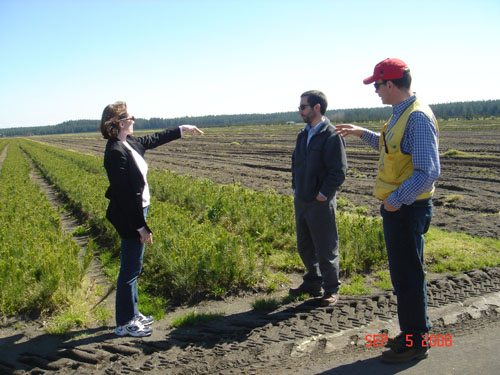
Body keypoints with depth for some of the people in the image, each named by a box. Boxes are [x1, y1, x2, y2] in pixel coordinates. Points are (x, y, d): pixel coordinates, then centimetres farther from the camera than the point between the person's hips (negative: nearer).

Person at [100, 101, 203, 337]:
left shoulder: (129, 143, 5)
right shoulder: (115, 152, -22)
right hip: (129, 218, -10)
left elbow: (154, 139, 23)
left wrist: (183, 130, 29)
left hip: (137, 212, 10)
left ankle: (131, 313, 34)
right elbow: (124, 194, -23)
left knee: (132, 267, 19)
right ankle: (124, 324, 16)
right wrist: (140, 227, -20)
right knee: (130, 269, 1)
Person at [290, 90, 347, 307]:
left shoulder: (331, 136, -13)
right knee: (305, 247, 18)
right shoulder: (303, 135, 11)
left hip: (320, 204, -8)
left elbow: (339, 172, -16)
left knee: (325, 250, 3)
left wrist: (322, 195, -15)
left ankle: (331, 290, 19)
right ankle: (313, 283, 35)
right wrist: (295, 189, 11)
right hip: (301, 202, 8)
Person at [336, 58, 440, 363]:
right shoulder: (402, 113, 12)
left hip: (406, 209, -10)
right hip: (398, 208, 10)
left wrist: (397, 199, -20)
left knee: (407, 277, 1)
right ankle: (417, 332, 34)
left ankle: (415, 343, 16)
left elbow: (429, 171, -26)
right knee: (407, 274, 19)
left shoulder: (418, 117, -20)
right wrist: (364, 133, 28)